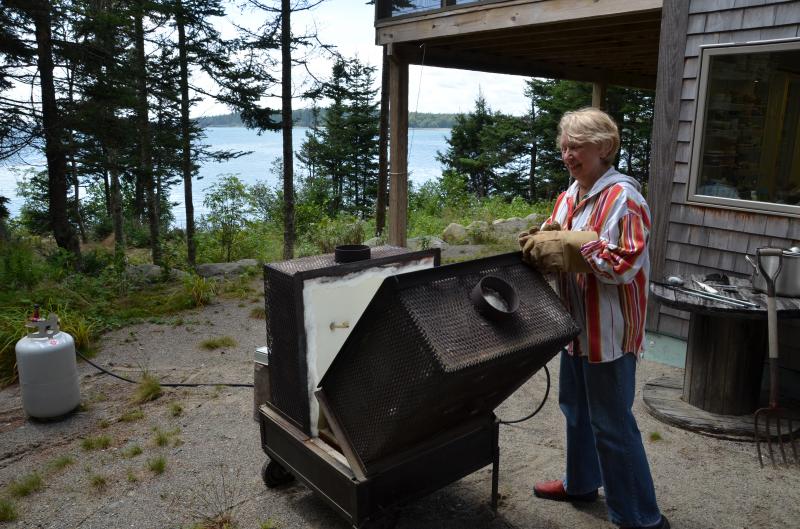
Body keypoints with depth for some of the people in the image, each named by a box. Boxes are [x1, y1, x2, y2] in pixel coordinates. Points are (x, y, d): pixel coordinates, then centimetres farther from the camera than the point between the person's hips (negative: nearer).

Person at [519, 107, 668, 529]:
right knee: (575, 408, 23)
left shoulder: (622, 198, -19)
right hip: (579, 324, 9)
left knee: (612, 425, 0)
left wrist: (572, 245, -25)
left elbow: (624, 265, -25)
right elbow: (555, 242, 11)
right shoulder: (572, 194, 8)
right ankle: (580, 483, 44)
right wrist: (539, 241, -10)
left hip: (609, 330, -9)